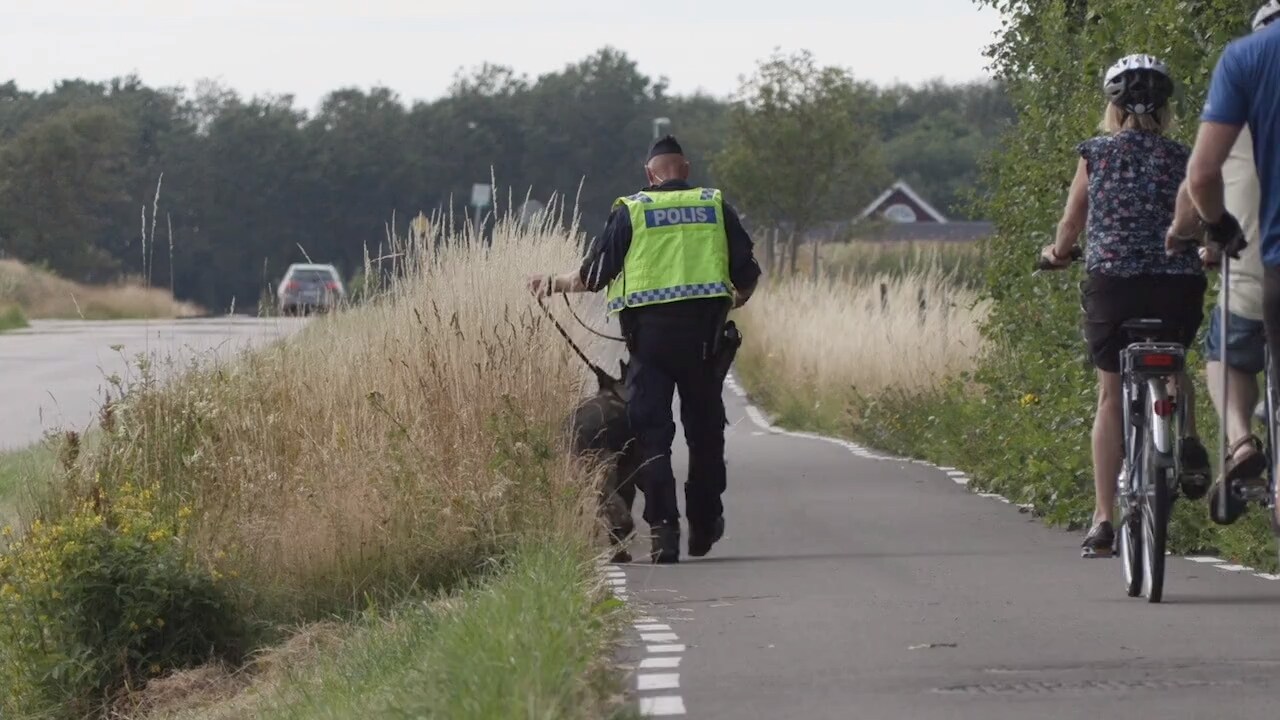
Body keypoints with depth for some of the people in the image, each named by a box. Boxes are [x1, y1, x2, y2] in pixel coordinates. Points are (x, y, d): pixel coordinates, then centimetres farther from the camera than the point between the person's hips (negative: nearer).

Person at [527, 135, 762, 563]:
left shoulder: (630, 211, 5)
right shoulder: (714, 206, 9)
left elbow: (593, 276, 4)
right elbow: (747, 273, 10)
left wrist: (556, 284, 23)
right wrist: (735, 300, 32)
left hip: (648, 331, -1)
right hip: (703, 329, 1)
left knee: (651, 431, 0)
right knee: (704, 429, 13)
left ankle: (662, 528, -11)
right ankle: (704, 526, 21)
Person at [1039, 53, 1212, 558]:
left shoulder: (1095, 153, 6)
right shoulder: (1180, 158, 7)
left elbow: (1071, 222, 15)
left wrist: (1058, 252, 37)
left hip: (1111, 278, -1)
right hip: (1178, 282, 1)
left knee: (1111, 395, 8)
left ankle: (1103, 520, 3)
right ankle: (1187, 439, -2)